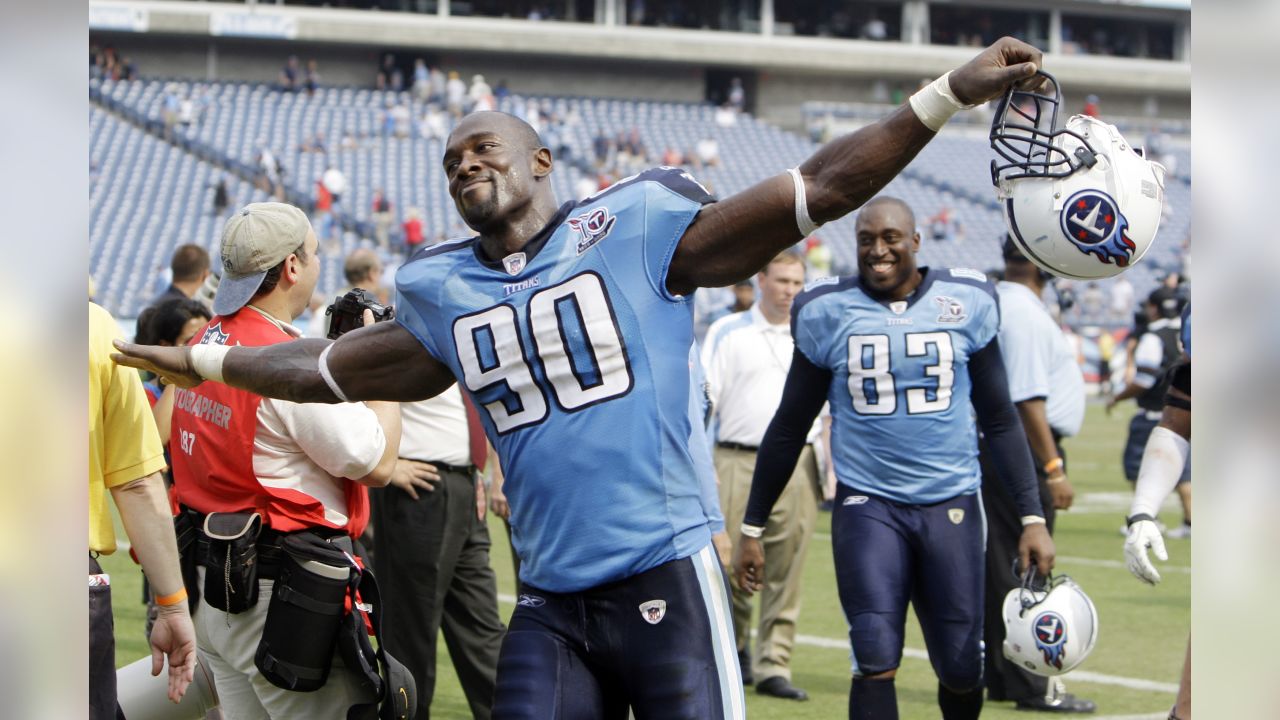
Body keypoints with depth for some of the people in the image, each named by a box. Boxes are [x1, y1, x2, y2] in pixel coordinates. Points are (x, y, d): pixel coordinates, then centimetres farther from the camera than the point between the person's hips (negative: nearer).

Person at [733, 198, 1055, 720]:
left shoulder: (966, 304, 3)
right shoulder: (827, 313, 2)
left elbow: (1000, 421, 9)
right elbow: (789, 428, 10)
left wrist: (1032, 517, 2)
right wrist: (752, 528, 10)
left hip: (951, 504, 1)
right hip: (867, 504, -1)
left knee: (961, 668, 1)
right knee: (875, 661, -13)